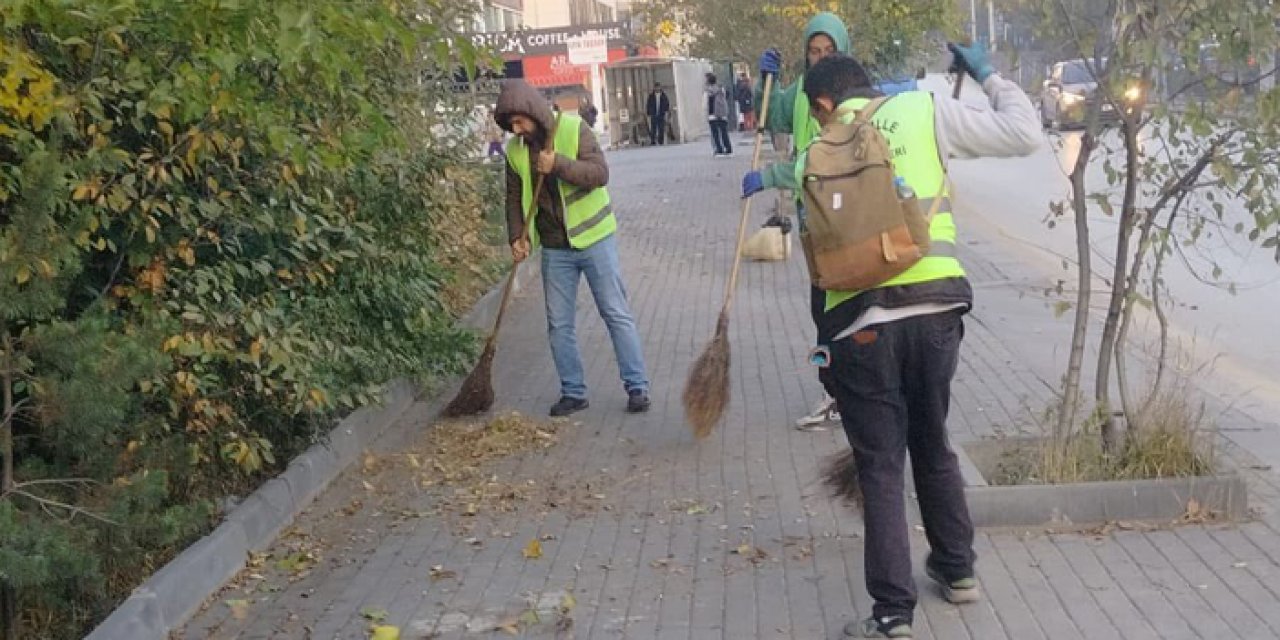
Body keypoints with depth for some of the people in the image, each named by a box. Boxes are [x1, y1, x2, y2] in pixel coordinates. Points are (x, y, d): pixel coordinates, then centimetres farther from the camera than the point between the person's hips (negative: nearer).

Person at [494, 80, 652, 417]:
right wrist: (517, 237, -7)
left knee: (616, 314, 1)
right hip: (554, 248, 4)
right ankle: (573, 392, 17)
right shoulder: (515, 151, 1)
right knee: (559, 325, 6)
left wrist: (558, 164, -30)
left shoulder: (573, 128, -11)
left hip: (593, 238, -4)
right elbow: (515, 199, 7)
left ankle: (637, 386, 8)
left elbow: (600, 172, -19)